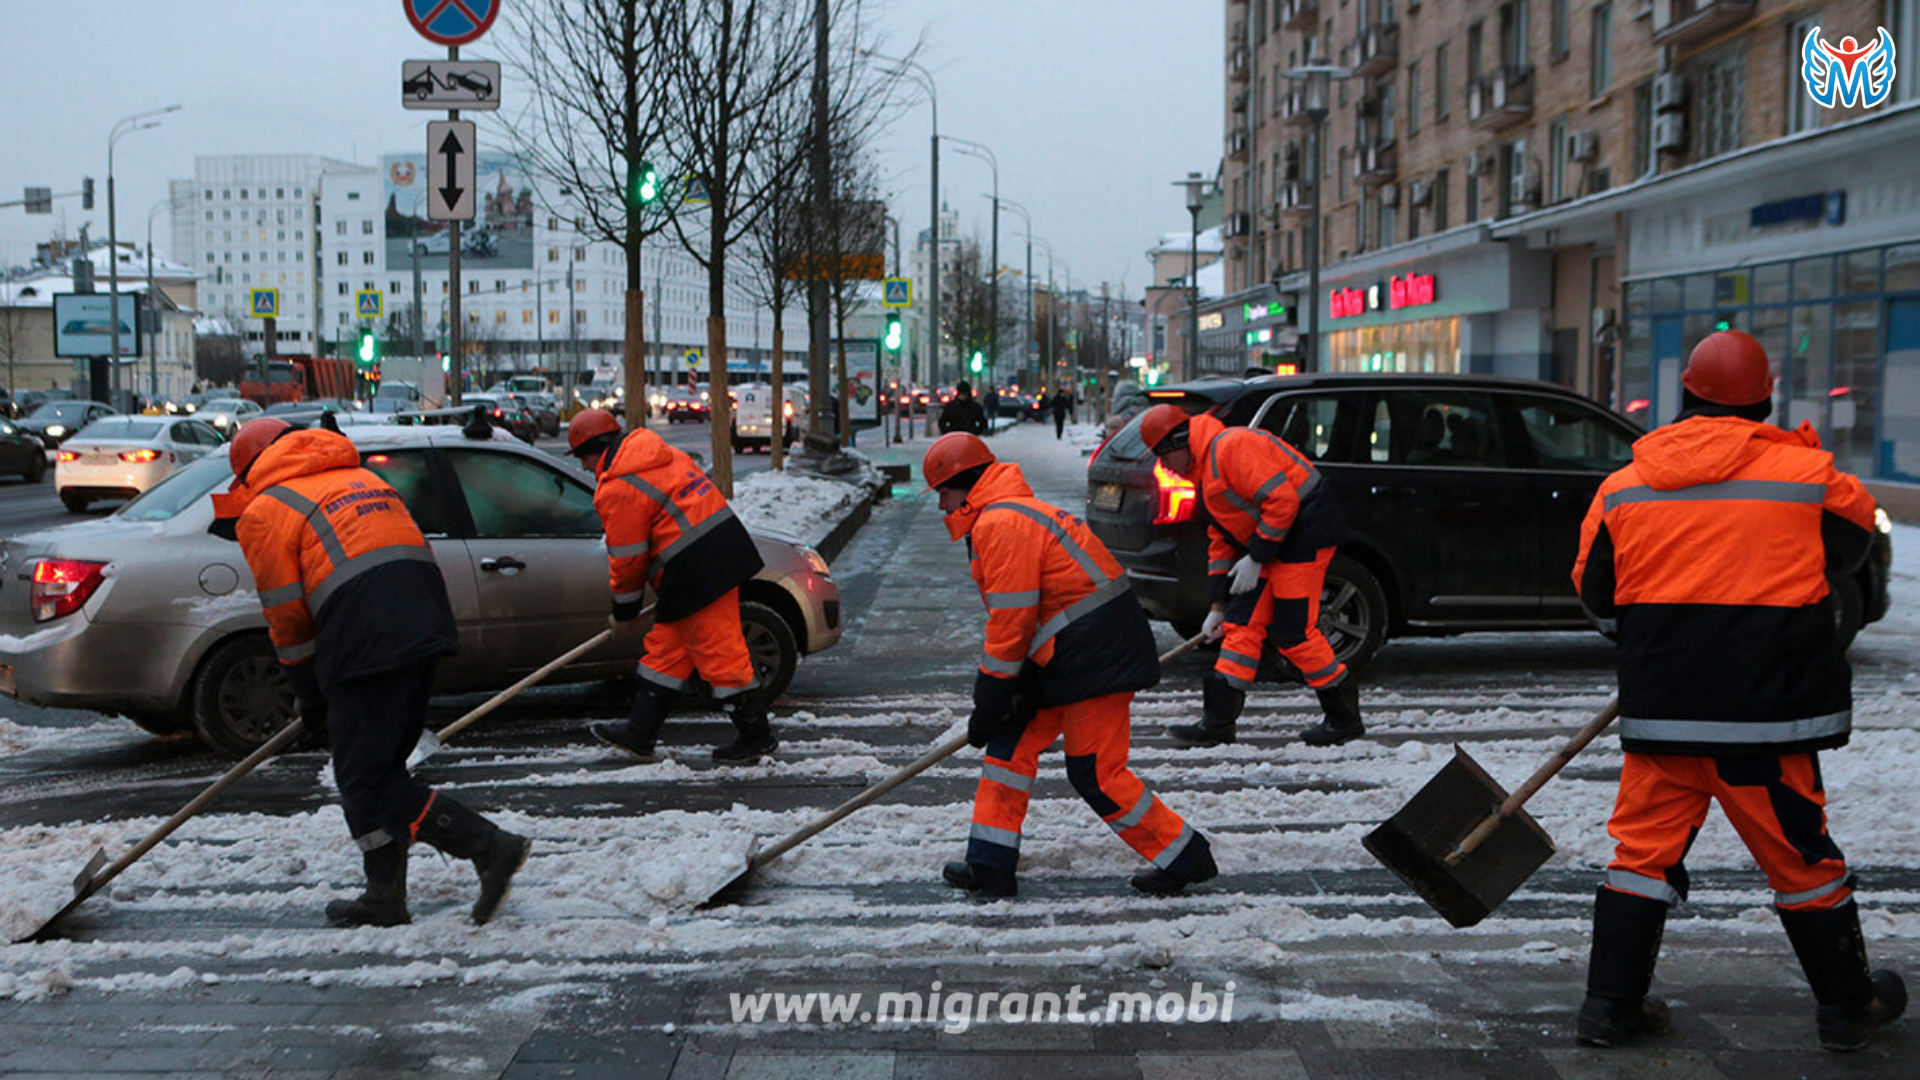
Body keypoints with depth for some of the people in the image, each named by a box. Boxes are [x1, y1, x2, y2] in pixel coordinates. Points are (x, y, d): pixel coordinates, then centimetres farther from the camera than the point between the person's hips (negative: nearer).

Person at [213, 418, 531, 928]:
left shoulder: (263, 512, 9)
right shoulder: (362, 479, 29)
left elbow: (287, 618, 5)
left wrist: (312, 697, 17)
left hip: (367, 644, -8)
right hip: (427, 623, 8)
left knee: (368, 778, -1)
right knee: (380, 767, 17)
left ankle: (491, 848, -10)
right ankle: (385, 897, 21)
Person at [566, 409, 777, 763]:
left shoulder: (617, 489, -11)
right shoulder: (664, 455, 17)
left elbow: (627, 558, -8)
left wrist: (624, 615, 6)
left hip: (697, 570, -10)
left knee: (717, 649, -2)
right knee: (666, 646, 14)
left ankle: (756, 737, 5)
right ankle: (639, 731, 21)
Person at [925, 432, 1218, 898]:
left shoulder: (1002, 523, -15)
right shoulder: (1007, 515, 19)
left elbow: (1012, 619, -18)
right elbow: (1014, 614, 19)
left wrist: (990, 700, -10)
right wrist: (1001, 699, 12)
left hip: (1096, 657, -11)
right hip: (1067, 657, 11)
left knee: (1095, 772, -6)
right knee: (1012, 742, 10)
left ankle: (1186, 857, 5)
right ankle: (990, 864, 13)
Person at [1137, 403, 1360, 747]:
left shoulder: (1231, 446, -16)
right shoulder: (1206, 475, 17)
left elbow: (1282, 499, -23)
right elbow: (1220, 541, 22)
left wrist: (1256, 557, -17)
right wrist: (1218, 605, 19)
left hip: (1305, 534, -10)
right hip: (1271, 545, 10)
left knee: (1295, 632, -9)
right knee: (1242, 623, 5)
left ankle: (1345, 718, 5)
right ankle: (1217, 722, 6)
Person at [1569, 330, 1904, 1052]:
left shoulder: (1623, 488, 1)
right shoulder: (1807, 476, -5)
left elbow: (1597, 597, 10)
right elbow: (1851, 544, 15)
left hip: (1659, 712, 2)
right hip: (1767, 716, -2)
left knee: (1645, 850, 10)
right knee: (1800, 857, 10)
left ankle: (1611, 1004, 10)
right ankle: (1848, 1006, 25)